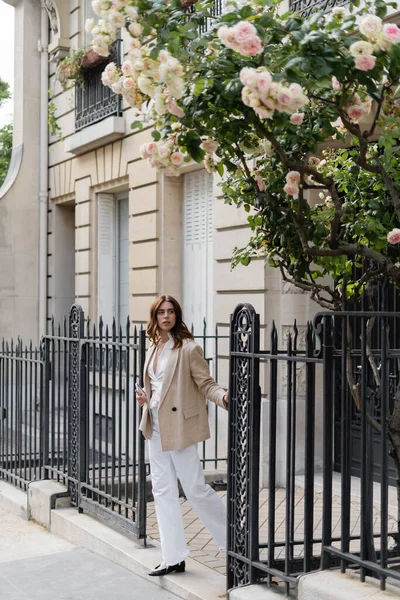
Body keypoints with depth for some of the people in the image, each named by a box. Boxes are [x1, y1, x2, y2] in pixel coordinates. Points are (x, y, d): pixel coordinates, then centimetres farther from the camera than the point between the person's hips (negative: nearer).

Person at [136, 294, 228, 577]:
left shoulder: (188, 348, -11)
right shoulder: (154, 347, 11)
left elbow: (206, 383, -13)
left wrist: (223, 397, -32)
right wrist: (145, 397, 3)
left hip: (179, 427, -8)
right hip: (156, 427, 8)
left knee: (195, 488, -3)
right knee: (163, 490, 8)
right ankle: (174, 558, 15)